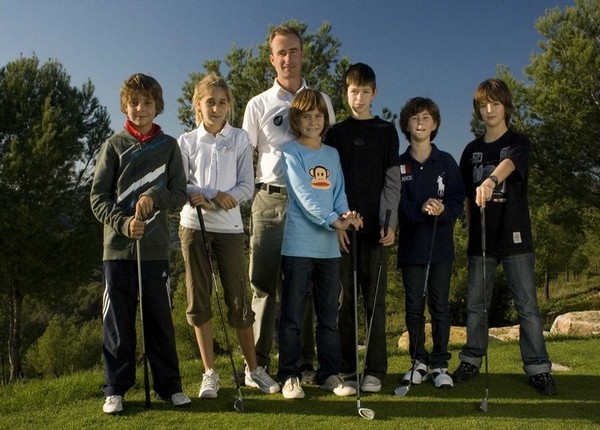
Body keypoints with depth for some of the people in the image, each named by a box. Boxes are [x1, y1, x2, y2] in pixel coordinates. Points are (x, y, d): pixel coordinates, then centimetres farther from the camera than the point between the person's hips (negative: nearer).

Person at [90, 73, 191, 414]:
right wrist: (124, 223, -14)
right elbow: (98, 198, 2)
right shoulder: (114, 146, 6)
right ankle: (116, 389, 16)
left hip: (156, 248, 1)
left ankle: (169, 385, 17)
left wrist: (154, 197, -16)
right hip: (118, 246, 0)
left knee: (160, 319, 6)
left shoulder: (169, 146, 9)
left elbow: (180, 194, 4)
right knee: (118, 321, 5)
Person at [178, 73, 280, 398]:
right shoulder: (187, 141, 8)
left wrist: (229, 195, -17)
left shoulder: (240, 139, 7)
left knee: (238, 298, 0)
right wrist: (193, 195, -17)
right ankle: (210, 373, 15)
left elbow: (247, 185, 3)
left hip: (229, 225, -1)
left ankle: (253, 369, 15)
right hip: (194, 224, 1)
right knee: (199, 298, 3)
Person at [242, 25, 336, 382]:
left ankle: (304, 361, 15)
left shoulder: (321, 101, 13)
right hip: (270, 201, 0)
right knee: (264, 282, 1)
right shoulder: (258, 104, 11)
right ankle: (259, 361, 10)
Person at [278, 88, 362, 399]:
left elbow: (338, 193, 11)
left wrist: (345, 214, -10)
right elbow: (304, 195, -14)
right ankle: (289, 376, 14)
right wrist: (333, 220, -24)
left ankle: (329, 373, 22)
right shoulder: (291, 153, -1)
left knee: (329, 315, 11)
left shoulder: (332, 154, 16)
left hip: (329, 246, 5)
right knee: (292, 315, 3)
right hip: (298, 245, -5)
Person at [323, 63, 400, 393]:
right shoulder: (335, 134, 11)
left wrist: (389, 223, -6)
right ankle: (346, 368, 11)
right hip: (343, 227, 1)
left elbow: (392, 180, 5)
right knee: (345, 300, 3)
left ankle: (375, 371, 7)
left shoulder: (386, 131, 10)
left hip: (375, 228, 0)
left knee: (375, 300, 1)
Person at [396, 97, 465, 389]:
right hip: (411, 245, 1)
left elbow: (458, 201, 0)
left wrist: (442, 210, -22)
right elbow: (396, 204, -4)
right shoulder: (399, 165, 6)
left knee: (440, 306, 3)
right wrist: (421, 208, -23)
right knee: (413, 306, 6)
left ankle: (440, 365, 14)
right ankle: (419, 362, 19)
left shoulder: (446, 162, 6)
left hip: (441, 245, 0)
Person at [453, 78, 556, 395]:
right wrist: (470, 231, 8)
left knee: (527, 305, 0)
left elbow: (509, 164, -25)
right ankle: (471, 360, 20)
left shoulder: (518, 142, 0)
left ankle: (538, 368, 9)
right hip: (481, 238, 4)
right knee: (475, 304, 8)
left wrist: (491, 181, -46)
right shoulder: (472, 150, 12)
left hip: (514, 237, -3)